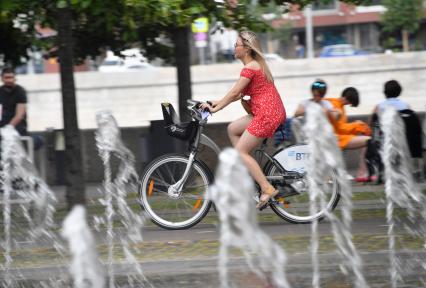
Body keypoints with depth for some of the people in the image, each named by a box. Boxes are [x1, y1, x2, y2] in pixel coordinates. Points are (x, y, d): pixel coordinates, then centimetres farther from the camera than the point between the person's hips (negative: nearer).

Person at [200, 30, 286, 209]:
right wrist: (217, 103, 14)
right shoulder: (256, 65, 19)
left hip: (267, 114, -10)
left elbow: (234, 93, -13)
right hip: (268, 112, 10)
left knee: (240, 151, -6)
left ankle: (267, 189, -11)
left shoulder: (250, 67, -12)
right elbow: (239, 94, 19)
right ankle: (249, 173, 14)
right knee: (232, 129, 17)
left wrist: (215, 108, -4)